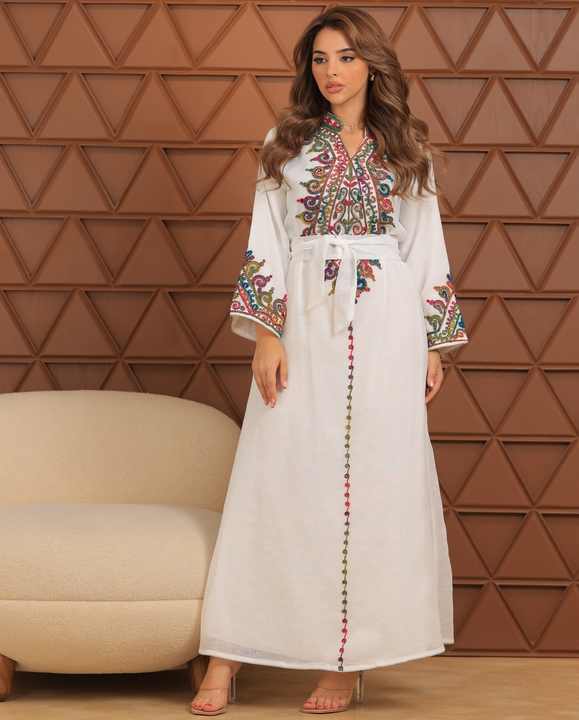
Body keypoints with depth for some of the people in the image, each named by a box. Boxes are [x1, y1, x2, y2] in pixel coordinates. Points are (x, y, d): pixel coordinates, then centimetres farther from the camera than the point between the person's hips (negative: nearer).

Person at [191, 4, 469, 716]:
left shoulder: (406, 148, 10)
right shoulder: (286, 144, 9)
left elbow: (427, 249, 11)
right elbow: (266, 242, 4)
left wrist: (434, 346, 6)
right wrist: (266, 334, -7)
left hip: (386, 328, 1)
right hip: (305, 323, 0)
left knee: (374, 483, -1)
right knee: (279, 481, -3)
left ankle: (346, 662, 6)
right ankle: (226, 661, -1)